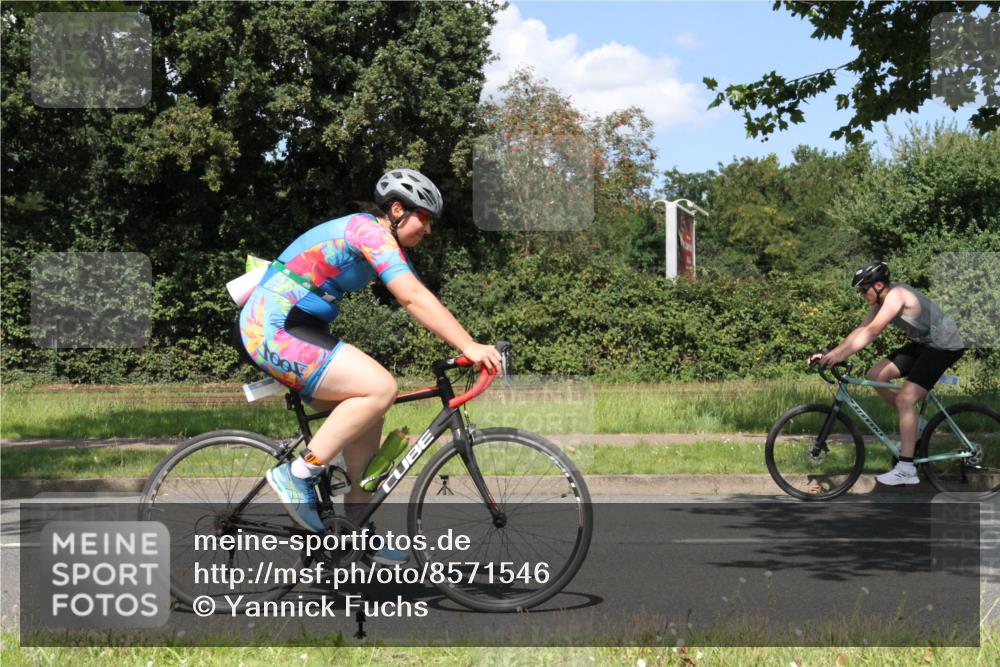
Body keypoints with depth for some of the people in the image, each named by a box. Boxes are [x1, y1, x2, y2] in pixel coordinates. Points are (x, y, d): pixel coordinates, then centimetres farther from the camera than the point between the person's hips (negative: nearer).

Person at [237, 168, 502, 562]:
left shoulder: (381, 241, 17)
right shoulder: (370, 230, -14)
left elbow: (416, 300, 16)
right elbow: (413, 298, -24)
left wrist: (473, 347, 10)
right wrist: (469, 347, -27)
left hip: (290, 329, 10)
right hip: (274, 331, -10)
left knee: (367, 413, 9)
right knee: (380, 388, -20)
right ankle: (298, 475, -13)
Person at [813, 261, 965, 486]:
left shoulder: (896, 295, -25)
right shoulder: (880, 301, 3)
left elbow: (871, 332, -33)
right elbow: (861, 330, 0)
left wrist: (839, 355, -38)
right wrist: (830, 354, -8)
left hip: (945, 345, -9)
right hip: (922, 343, 9)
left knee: (904, 398, -19)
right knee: (876, 375, -1)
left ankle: (906, 469, -20)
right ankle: (914, 424, 13)